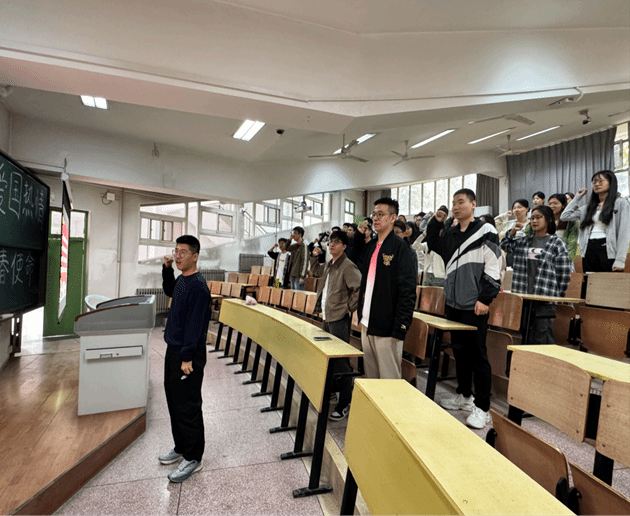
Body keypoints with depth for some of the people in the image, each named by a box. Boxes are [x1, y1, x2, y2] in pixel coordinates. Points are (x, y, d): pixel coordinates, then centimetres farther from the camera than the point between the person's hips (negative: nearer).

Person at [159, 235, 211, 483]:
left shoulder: (198, 285, -20)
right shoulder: (181, 279, 8)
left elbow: (195, 324, -23)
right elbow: (169, 291, 31)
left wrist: (187, 357, -22)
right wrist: (167, 269, 15)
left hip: (188, 355, -10)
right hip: (173, 350, 10)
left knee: (188, 407, 2)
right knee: (174, 401, 20)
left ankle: (193, 458, 19)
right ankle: (181, 447, 38)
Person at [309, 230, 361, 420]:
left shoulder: (348, 266, -15)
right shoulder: (328, 265, 12)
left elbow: (359, 289, -20)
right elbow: (316, 272, 33)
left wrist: (350, 308, -15)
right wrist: (315, 256, 19)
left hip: (340, 318, -9)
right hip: (326, 316, 9)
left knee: (341, 360, -5)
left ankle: (345, 403, 5)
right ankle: (331, 387, 41)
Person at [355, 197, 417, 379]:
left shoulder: (400, 247, -10)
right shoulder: (370, 247, 12)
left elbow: (408, 291, -15)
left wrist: (401, 327, -18)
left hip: (387, 327, -7)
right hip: (367, 323, 7)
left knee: (389, 378, 4)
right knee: (370, 376, 17)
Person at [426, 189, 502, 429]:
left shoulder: (485, 232, -7)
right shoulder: (451, 233, 12)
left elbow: (493, 268, -12)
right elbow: (433, 244, 29)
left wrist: (485, 299, -17)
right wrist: (436, 222, 14)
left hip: (474, 306, -7)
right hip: (453, 304, 7)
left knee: (477, 355, -1)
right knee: (459, 351, 17)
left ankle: (482, 408, 10)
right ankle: (464, 395, 33)